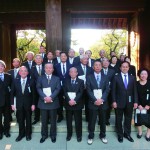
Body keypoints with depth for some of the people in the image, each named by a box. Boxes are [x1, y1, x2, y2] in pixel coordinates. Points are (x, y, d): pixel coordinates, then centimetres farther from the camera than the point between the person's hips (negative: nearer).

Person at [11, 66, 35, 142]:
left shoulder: (31, 81, -6)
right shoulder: (15, 81, 0)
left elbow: (33, 94, -4)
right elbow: (12, 93, 2)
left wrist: (33, 104, -6)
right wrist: (12, 103, -3)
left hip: (28, 104, -1)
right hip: (19, 104, 1)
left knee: (28, 120, 12)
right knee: (20, 120, 12)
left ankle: (28, 134, 29)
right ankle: (21, 134, 28)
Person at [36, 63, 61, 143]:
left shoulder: (56, 78, 8)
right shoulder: (40, 78, 8)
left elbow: (58, 89, -3)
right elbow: (38, 88, -3)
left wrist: (51, 97, -17)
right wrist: (44, 97, -17)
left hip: (53, 102, 0)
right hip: (43, 102, 0)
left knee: (53, 120, 9)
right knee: (44, 121, 9)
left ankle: (53, 135, 24)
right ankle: (44, 135, 25)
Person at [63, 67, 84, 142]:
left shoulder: (81, 81, 4)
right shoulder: (66, 81, 9)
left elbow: (81, 92, -7)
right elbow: (65, 92, -2)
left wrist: (75, 100, -19)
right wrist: (69, 100, -16)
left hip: (77, 104, -1)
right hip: (68, 103, 2)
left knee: (78, 120, 6)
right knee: (68, 120, 10)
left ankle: (79, 135, 20)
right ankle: (69, 134, 26)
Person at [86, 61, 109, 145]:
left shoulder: (105, 77, 8)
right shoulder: (89, 77, 3)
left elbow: (107, 90, -1)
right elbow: (88, 90, -5)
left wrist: (101, 99, -15)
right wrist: (95, 100, -16)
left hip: (103, 102, 2)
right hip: (93, 102, -2)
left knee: (103, 120, 13)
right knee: (92, 121, 5)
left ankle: (102, 136, 29)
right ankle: (91, 136, 21)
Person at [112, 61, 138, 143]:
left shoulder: (132, 78, 6)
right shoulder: (116, 77, -2)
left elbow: (135, 91, 4)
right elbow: (113, 91, -5)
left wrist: (135, 102, -2)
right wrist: (114, 101, -11)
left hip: (129, 102, 3)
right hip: (119, 102, -2)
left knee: (128, 119, 13)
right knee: (119, 119, 10)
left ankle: (127, 134, 30)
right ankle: (120, 134, 26)